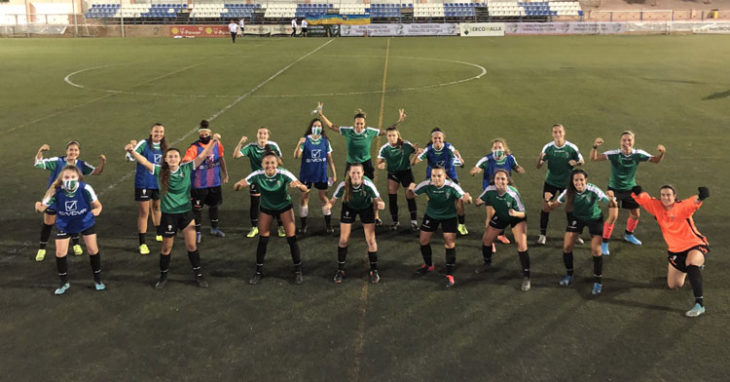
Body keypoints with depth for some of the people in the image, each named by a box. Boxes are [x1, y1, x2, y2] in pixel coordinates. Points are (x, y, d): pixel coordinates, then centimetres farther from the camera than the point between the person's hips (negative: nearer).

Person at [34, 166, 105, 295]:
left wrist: (97, 210, -44)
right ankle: (64, 283, 22)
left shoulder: (85, 188, -29)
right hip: (64, 225, 1)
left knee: (93, 249, 1)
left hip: (85, 222, -1)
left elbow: (97, 204, -21)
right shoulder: (56, 191, -28)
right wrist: (39, 207, -50)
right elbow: (43, 206, -26)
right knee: (60, 253, -1)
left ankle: (98, 279, 23)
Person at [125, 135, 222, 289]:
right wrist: (132, 151, -31)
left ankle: (198, 275, 23)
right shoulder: (160, 171, -8)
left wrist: (213, 141, -22)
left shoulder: (187, 168, -6)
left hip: (186, 212, 1)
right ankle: (163, 276, 32)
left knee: (192, 246, 7)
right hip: (168, 214, -1)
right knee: (166, 248, 12)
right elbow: (144, 161, -16)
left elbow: (203, 155, -10)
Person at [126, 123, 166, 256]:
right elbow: (131, 157, -21)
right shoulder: (144, 144, -12)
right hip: (144, 183, -5)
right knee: (144, 212, -2)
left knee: (157, 207, 23)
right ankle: (143, 244, 3)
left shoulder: (163, 147, 4)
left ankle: (159, 234, 42)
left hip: (158, 183, 5)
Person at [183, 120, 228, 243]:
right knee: (197, 207, 5)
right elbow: (186, 161, -28)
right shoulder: (194, 147, -17)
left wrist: (225, 173, 16)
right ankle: (197, 232, 20)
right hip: (199, 184, -5)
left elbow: (221, 158, 13)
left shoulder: (217, 144, -2)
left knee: (214, 205, 19)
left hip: (215, 182, 5)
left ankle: (214, 228, 38)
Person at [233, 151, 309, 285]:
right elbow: (236, 188, -25)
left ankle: (298, 271, 14)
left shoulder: (284, 174, -28)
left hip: (284, 206, -1)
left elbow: (305, 189, -30)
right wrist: (239, 184, -49)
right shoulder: (257, 175, -25)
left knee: (292, 239, -3)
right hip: (266, 208, 1)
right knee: (262, 240, 3)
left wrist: (298, 185, -53)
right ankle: (259, 271, 21)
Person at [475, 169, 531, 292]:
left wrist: (515, 213, -48)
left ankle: (526, 277, -3)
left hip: (517, 218, -4)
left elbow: (522, 214, -28)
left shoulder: (513, 194, -36)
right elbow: (479, 201, -8)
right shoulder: (489, 190, -28)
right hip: (500, 217, 4)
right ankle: (487, 264, 40)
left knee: (522, 246, -17)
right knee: (485, 240, 10)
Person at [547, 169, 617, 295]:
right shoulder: (568, 192, -24)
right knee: (567, 247, -2)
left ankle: (598, 281, 9)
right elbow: (555, 205, -19)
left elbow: (609, 203, -33)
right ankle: (569, 275, 22)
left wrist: (612, 202, -56)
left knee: (596, 250, -8)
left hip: (594, 218, -3)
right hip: (576, 217, 3)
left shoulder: (593, 190, -32)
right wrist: (549, 203, -41)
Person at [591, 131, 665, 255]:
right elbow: (594, 158, -32)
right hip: (615, 189, -4)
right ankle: (604, 243, 4)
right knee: (613, 216, -13)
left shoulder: (638, 154, -14)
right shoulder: (614, 154, -24)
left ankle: (628, 235, 47)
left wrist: (661, 153, -22)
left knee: (635, 214, 17)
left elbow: (655, 160, -1)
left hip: (630, 188, 5)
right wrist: (595, 147, -51)